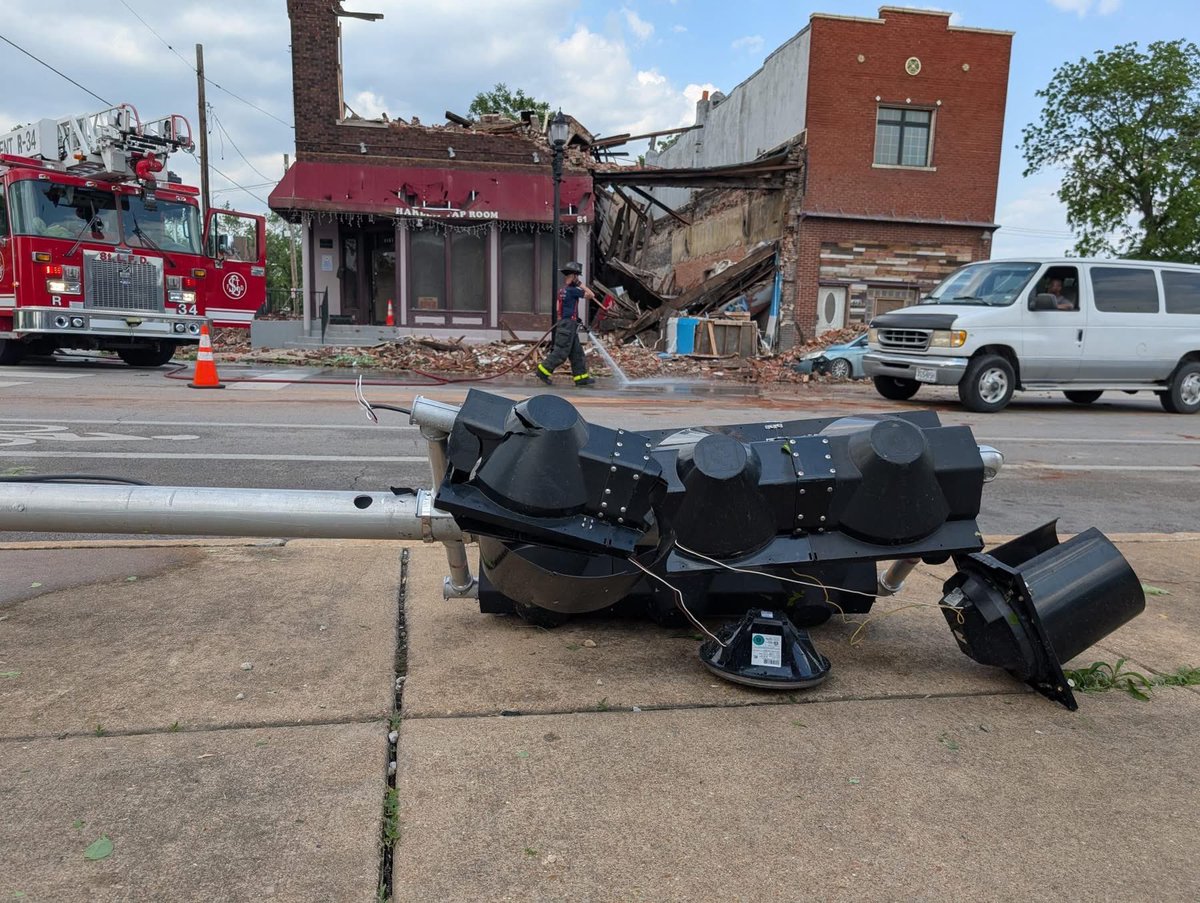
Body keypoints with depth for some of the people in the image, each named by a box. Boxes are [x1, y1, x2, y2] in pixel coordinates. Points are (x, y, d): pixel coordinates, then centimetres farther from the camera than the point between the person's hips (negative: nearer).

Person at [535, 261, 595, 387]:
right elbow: (590, 295, -10)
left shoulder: (563, 290, 15)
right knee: (561, 352, -7)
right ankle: (542, 371, -2)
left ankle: (581, 377, 11)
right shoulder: (571, 290, -14)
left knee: (577, 352, 9)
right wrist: (581, 284, -1)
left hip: (564, 323, 10)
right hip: (567, 324, -10)